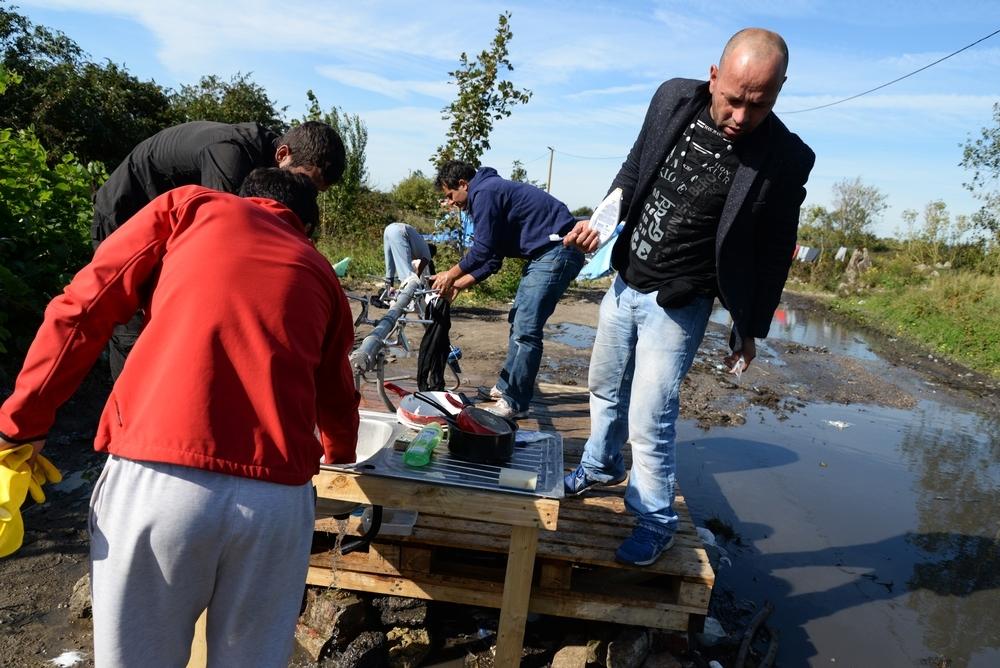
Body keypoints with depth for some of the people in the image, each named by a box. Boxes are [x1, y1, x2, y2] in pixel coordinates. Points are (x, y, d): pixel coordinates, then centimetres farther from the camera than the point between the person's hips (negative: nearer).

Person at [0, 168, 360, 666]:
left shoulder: (191, 207, 17)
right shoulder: (321, 275, 22)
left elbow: (81, 309, 7)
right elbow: (337, 398, 33)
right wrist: (339, 456, 53)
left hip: (154, 476, -1)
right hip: (278, 496, 2)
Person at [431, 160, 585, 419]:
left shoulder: (484, 192, -10)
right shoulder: (491, 191, 21)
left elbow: (483, 250, -14)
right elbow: (493, 258, 21)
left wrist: (451, 275, 0)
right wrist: (459, 284, 17)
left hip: (557, 251, -11)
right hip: (546, 252, 11)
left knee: (526, 330, -11)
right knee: (518, 320, 18)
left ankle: (515, 403, -5)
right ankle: (507, 386, 28)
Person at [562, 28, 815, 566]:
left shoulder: (785, 159, -18)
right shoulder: (673, 99, -8)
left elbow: (773, 252, -7)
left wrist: (750, 330, -1)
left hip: (678, 305, -5)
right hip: (624, 282, 5)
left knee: (648, 422, -4)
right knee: (605, 389, 22)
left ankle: (656, 522, 21)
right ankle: (600, 468, 47)